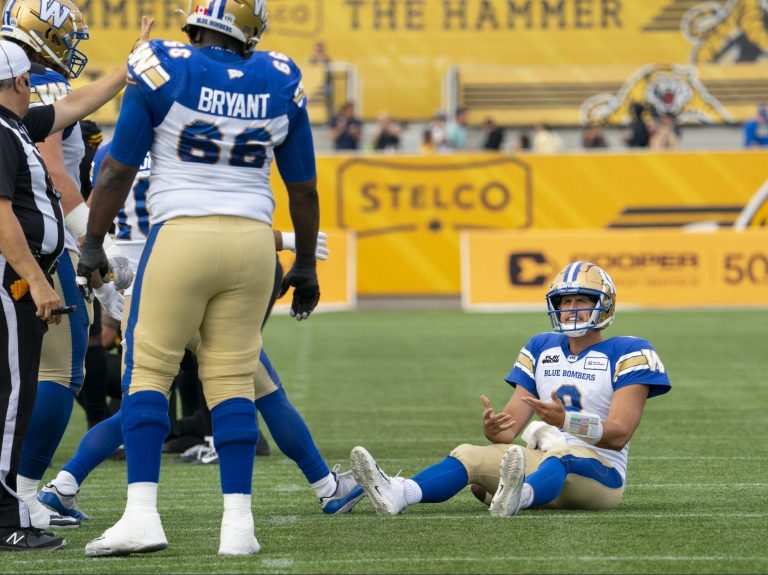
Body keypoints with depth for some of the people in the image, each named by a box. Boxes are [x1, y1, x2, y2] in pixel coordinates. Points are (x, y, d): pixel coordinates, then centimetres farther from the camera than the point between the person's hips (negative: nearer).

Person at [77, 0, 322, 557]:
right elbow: (303, 186, 13)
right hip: (252, 239, 3)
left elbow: (119, 168, -3)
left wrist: (92, 242, 7)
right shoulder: (279, 82, 5)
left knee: (148, 371, 4)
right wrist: (306, 264, 24)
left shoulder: (164, 71, -5)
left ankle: (142, 513, -5)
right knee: (234, 379, 8)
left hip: (181, 235, -3)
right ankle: (238, 522, 5)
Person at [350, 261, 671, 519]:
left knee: (561, 455, -39)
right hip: (546, 462, 6)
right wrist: (494, 429, -17)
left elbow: (619, 434, -14)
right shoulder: (542, 349, 16)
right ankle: (399, 493, -42)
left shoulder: (626, 355, -2)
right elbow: (512, 424, 9)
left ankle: (518, 496, -74)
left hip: (599, 471, -6)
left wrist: (566, 420, -32)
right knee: (470, 455, -12)